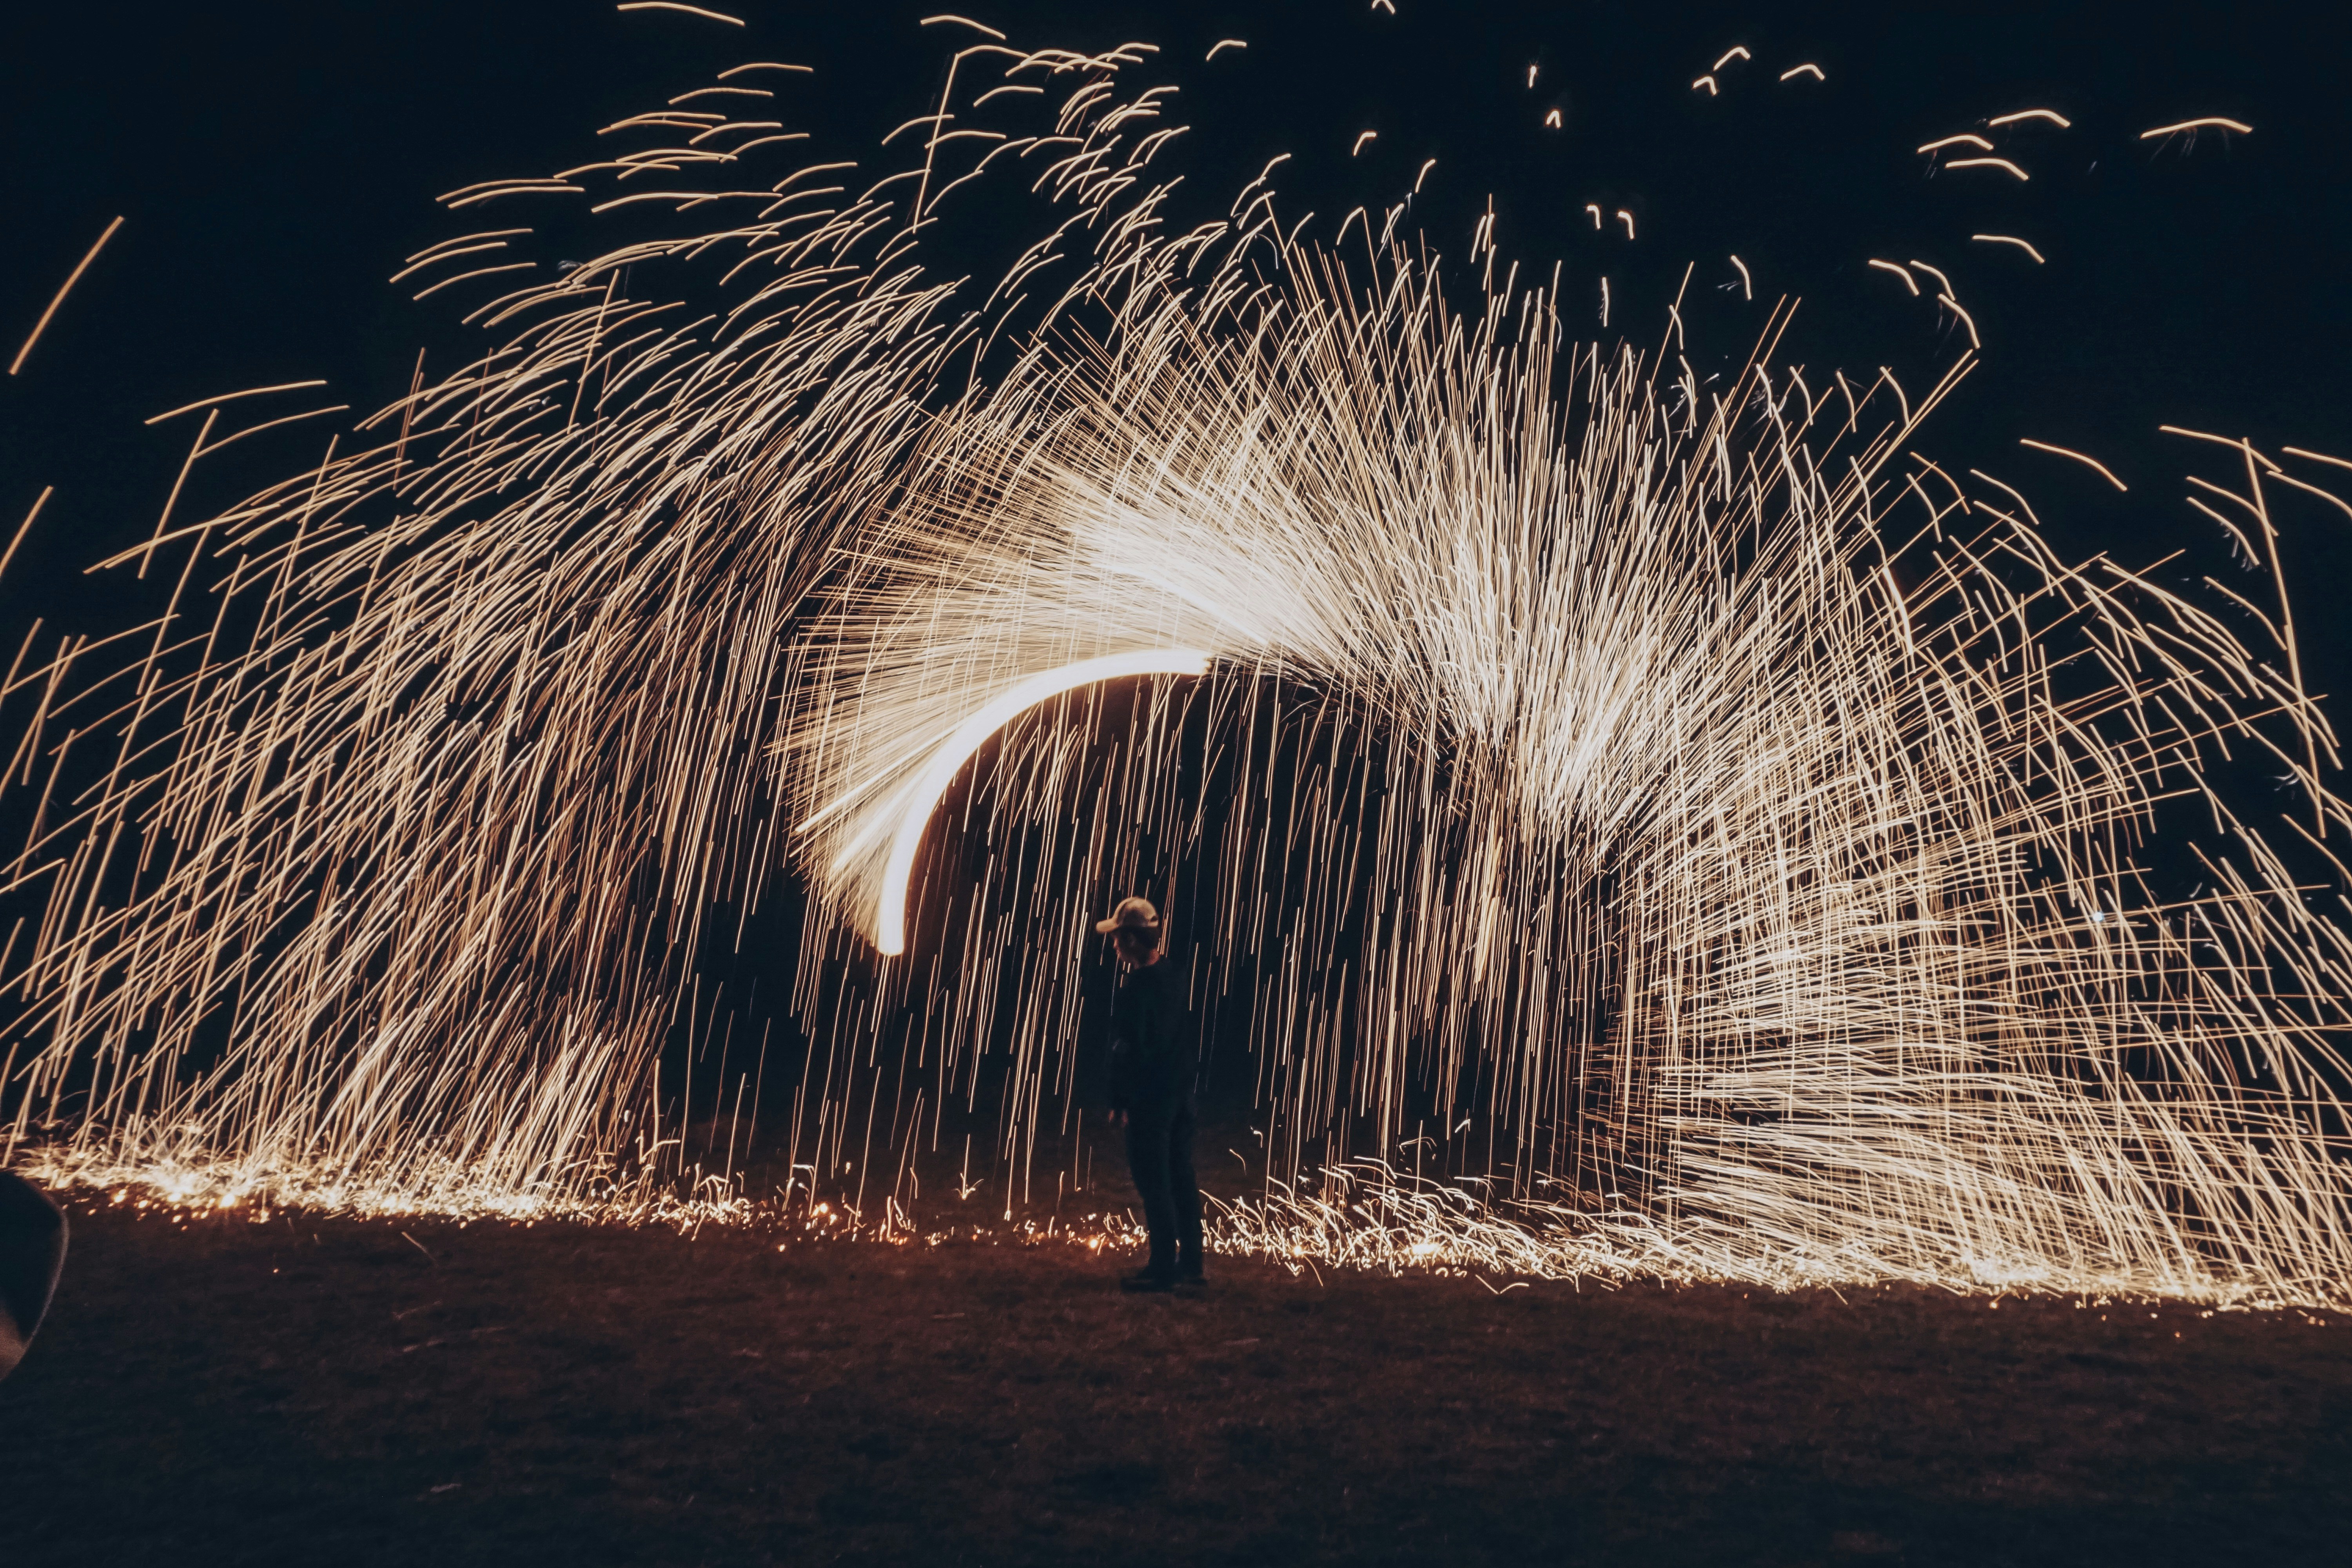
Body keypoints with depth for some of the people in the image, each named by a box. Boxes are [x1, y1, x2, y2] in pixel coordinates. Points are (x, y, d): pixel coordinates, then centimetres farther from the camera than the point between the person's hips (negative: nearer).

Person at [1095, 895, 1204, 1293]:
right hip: (1181, 1094, 8)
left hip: (1150, 1097, -8)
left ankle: (1163, 1268, 4)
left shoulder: (1135, 988, -19)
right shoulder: (1172, 976, 6)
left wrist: (1120, 1103, -11)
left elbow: (1128, 1050, -18)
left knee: (1154, 1184, -1)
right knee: (1181, 1178, 14)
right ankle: (1191, 1264, 21)